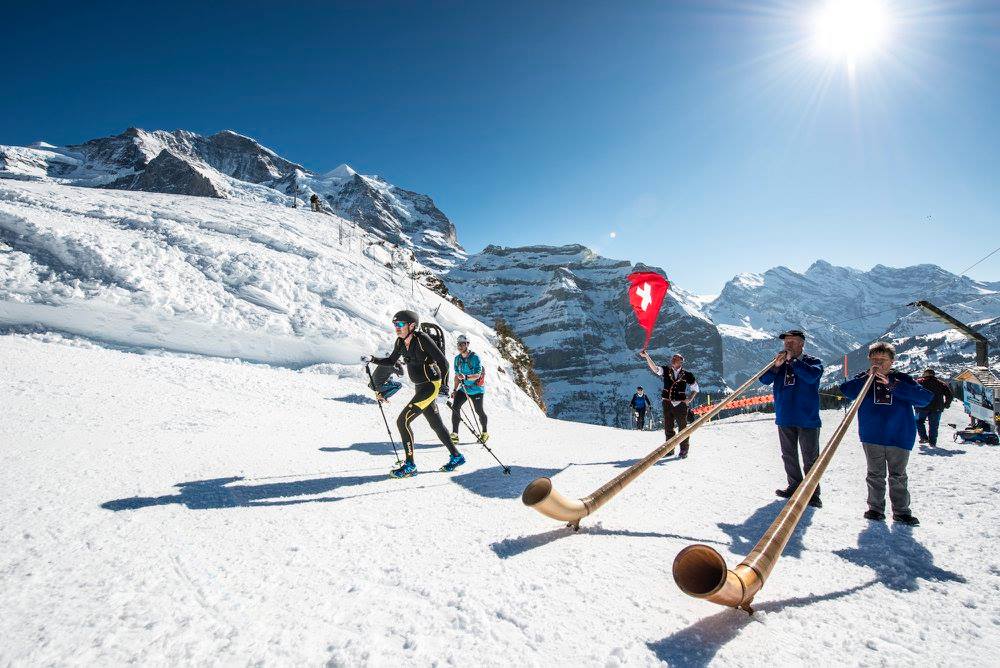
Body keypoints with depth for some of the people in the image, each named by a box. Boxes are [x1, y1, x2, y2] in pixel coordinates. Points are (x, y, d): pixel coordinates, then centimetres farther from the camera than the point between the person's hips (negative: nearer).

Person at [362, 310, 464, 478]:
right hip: (420, 387, 8)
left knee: (402, 420, -12)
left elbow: (443, 362, -17)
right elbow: (391, 361, 17)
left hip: (430, 385, -8)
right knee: (436, 424, 15)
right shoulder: (401, 341, 4)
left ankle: (409, 465, -4)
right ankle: (456, 457, 30)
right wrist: (372, 359, 3)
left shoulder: (422, 339, -19)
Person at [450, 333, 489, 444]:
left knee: (479, 411, 5)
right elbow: (457, 376, 12)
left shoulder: (475, 357, -16)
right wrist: (454, 390, 7)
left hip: (476, 390, -5)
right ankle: (454, 435, -10)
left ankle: (485, 433, 28)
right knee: (455, 407, -13)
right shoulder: (457, 358, 3)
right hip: (463, 389, 5)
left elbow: (477, 375, -22)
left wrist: (466, 377, -39)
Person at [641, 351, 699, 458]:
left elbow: (695, 388, 11)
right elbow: (655, 368, -13)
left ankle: (684, 451, 9)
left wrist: (689, 399, -3)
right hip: (667, 404, 3)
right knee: (668, 428, 10)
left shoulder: (687, 374, 1)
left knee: (682, 428, 0)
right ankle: (669, 449, 20)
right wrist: (646, 356, -27)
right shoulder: (666, 371, 5)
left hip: (680, 404, -2)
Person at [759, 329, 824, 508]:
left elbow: (811, 376, -24)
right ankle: (795, 486, 27)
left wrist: (793, 361, -18)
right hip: (784, 419, 4)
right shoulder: (780, 362, 8)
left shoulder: (813, 362, -2)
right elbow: (764, 380, -2)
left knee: (810, 458, 1)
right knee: (789, 456, 14)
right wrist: (775, 366, -17)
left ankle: (812, 492, 10)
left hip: (807, 419, -4)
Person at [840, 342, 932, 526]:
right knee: (875, 476, 9)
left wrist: (891, 385, -18)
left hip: (899, 437, -1)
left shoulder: (902, 379, 2)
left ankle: (901, 511, 20)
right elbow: (846, 390, -11)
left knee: (898, 477, 9)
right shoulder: (864, 378, 5)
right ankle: (875, 508, 19)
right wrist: (868, 377, -18)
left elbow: (925, 398, -12)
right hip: (871, 437, 1)